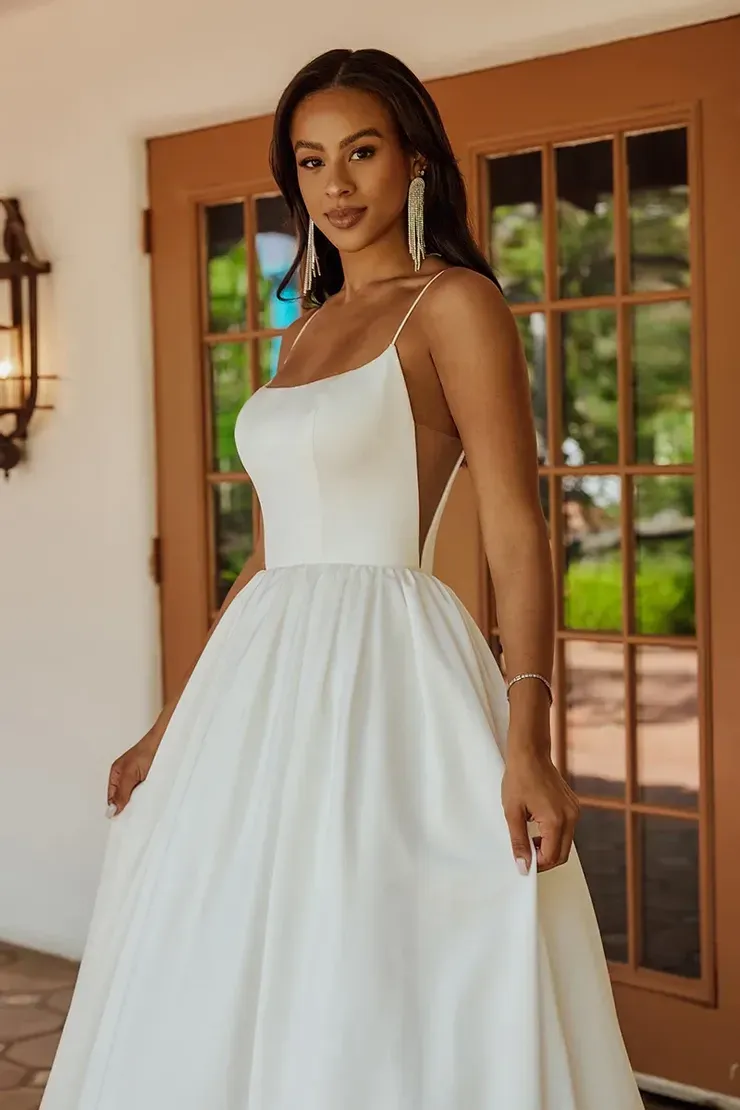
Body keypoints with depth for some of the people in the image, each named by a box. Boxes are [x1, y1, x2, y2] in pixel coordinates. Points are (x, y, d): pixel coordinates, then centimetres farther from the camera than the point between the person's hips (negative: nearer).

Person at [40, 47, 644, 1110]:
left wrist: (526, 736, -25)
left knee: (379, 1005, -2)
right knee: (236, 1003, 12)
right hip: (267, 679, 8)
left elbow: (517, 532, -12)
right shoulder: (304, 333, 17)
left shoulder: (455, 304, -4)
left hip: (386, 674, -7)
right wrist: (174, 721, 19)